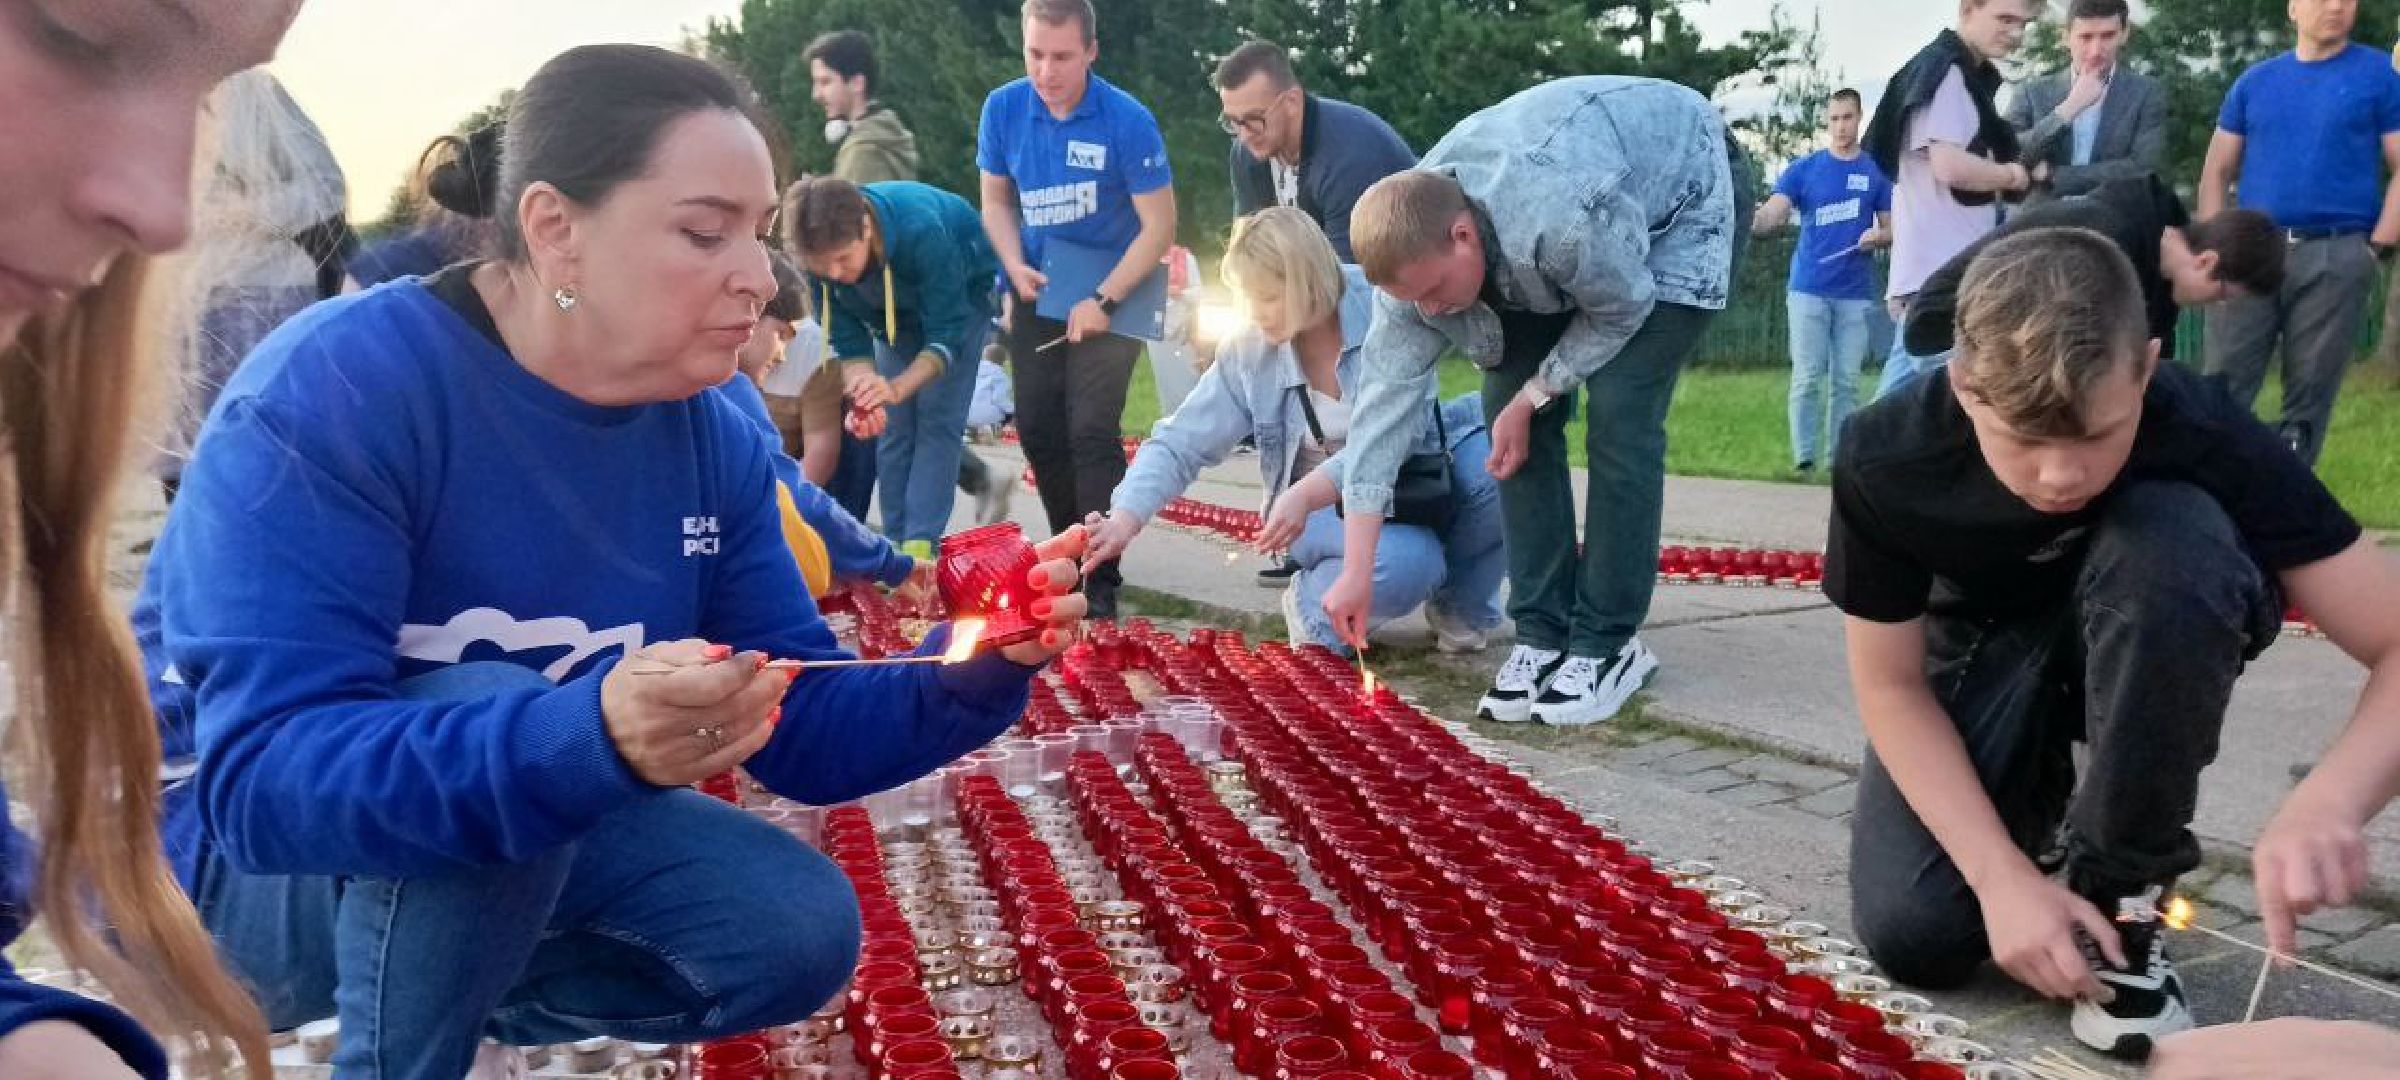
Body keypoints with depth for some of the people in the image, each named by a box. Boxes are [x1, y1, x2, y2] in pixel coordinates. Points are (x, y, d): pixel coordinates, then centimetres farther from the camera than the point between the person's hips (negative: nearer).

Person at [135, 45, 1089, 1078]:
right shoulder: (334, 391, -28)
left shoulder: (712, 438, -8)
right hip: (225, 856, -6)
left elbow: (798, 732, -5)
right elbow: (264, 777, -38)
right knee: (494, 713, -34)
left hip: (527, 850, 6)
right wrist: (586, 737, -53)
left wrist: (972, 671, -26)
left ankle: (444, 990, 14)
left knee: (800, 934, -5)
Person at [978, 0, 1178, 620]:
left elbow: (1159, 226, -16)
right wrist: (1014, 265, -12)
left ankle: (1103, 581, -4)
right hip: (1037, 294, 5)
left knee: (1092, 433, -13)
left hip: (1109, 296, -4)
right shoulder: (1003, 110, -9)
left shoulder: (1127, 121, -20)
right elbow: (996, 199, 6)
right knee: (1038, 430, 9)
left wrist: (1104, 301, -21)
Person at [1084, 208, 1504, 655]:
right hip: (1328, 507, -1)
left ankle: (1459, 601, -3)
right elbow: (1178, 445, -7)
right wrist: (1124, 520, -24)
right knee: (1406, 561, -35)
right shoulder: (1248, 353, -10)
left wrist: (1307, 493, -40)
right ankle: (1314, 605, -1)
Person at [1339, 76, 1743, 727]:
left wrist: (1532, 397, -19)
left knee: (1618, 415, -19)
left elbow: (1623, 311, -24)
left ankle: (1606, 645, -8)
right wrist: (1356, 571, -22)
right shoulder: (1413, 247, -23)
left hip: (1680, 201, -6)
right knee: (1505, 402, -6)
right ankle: (1543, 634, 2)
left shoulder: (1564, 218, -44)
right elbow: (1385, 398, -22)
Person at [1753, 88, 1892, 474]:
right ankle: (1804, 457, 2)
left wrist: (1878, 236, -13)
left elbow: (1891, 229, 11)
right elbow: (1771, 217, -9)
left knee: (1846, 380, 4)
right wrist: (1753, 220, -33)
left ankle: (1839, 456, 10)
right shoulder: (1804, 169, 2)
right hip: (1809, 288, -1)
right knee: (1807, 378, -2)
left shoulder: (1876, 172, 7)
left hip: (1855, 293, 1)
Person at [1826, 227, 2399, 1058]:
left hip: (2146, 645, -1)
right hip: (1983, 645, 1)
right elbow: (1889, 683, -18)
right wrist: (2004, 876, -29)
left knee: (2173, 539, -37)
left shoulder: (2203, 436, -32)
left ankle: (2118, 895, -18)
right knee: (1913, 936, -21)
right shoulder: (1888, 459, -30)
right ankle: (2039, 813, 14)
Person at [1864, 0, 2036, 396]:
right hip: (1939, 274, -10)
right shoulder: (1944, 70, -10)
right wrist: (2012, 175, -4)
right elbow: (1951, 167, -20)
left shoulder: (1968, 75, 20)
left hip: (1944, 269, 10)